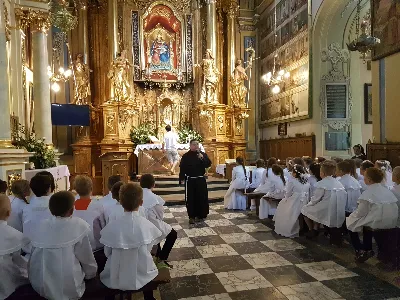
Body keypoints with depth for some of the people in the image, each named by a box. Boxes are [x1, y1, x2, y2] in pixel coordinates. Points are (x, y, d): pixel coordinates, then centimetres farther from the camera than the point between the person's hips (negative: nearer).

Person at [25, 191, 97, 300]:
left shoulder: (37, 227, -3)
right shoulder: (79, 226, -13)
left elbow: (32, 256, 8)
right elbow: (86, 258, -5)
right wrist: (91, 274, 14)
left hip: (38, 286, 5)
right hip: (68, 289, -4)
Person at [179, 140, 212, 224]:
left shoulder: (203, 154, 3)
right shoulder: (186, 156, -2)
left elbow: (208, 164, -5)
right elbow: (182, 168, -3)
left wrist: (202, 158, -20)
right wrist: (181, 178, -10)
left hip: (200, 180, 2)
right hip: (190, 180, -2)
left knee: (201, 198, 5)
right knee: (190, 199, 1)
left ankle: (200, 215, 19)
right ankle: (191, 216, 9)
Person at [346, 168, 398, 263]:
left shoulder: (368, 193, -17)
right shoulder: (387, 191, 4)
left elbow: (360, 213, -14)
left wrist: (351, 217, 8)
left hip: (377, 223, -8)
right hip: (391, 223, 8)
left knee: (351, 223, 13)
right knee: (367, 221, 35)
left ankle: (361, 251, 15)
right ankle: (367, 250, 40)